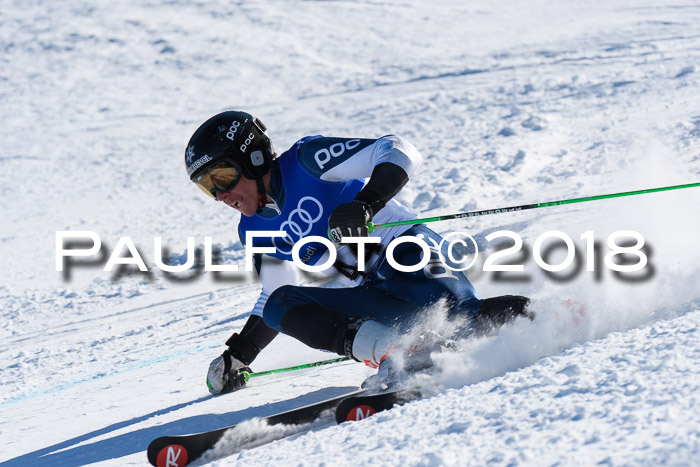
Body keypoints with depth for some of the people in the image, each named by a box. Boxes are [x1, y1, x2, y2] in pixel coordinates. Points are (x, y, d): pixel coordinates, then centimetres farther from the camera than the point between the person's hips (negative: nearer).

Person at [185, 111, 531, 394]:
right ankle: (392, 349, -37)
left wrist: (363, 205, -30)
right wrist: (237, 357, 22)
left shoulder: (307, 160, -4)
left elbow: (400, 153, -13)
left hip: (409, 250, -7)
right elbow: (274, 294, 31)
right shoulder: (256, 231, 16)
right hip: (371, 299, 7)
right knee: (280, 306, -20)